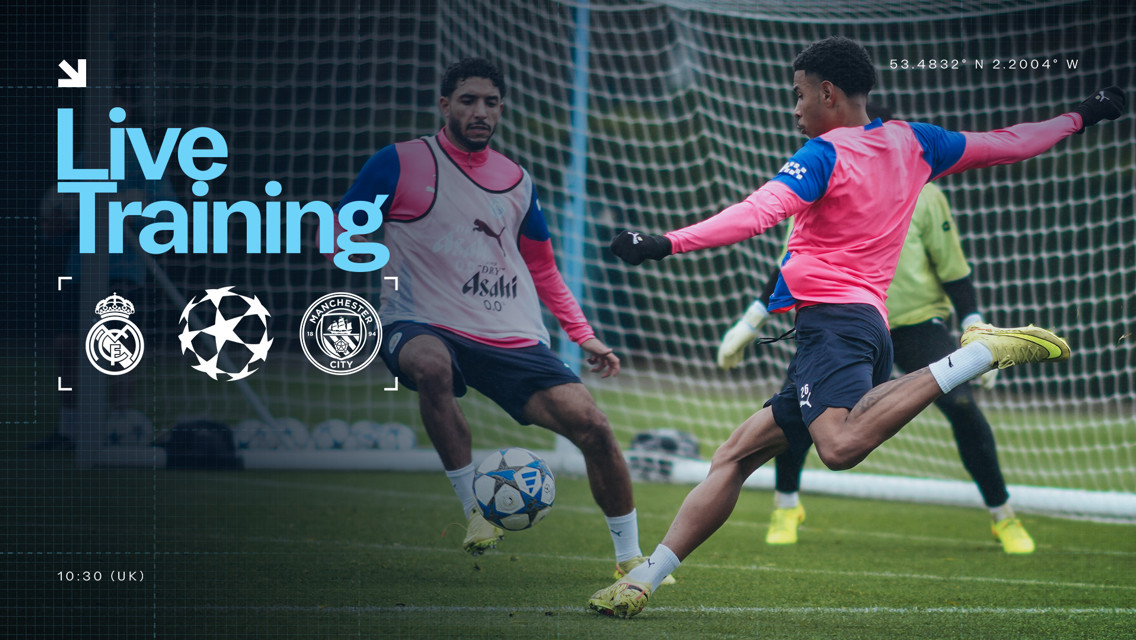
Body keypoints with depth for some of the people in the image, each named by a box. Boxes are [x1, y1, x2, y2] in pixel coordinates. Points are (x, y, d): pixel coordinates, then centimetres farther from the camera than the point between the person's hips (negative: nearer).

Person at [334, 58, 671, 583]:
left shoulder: (516, 181, 15)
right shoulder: (399, 164, 2)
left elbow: (541, 269, 26)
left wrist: (583, 336, 18)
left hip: (514, 341, 4)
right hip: (423, 327, -4)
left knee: (592, 425, -13)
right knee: (432, 365, -41)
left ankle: (630, 558, 5)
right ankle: (472, 508, -23)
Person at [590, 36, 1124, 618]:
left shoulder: (825, 154, -3)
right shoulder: (911, 143, 18)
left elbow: (758, 213, -18)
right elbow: (1006, 145, 27)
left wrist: (666, 244, -25)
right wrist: (1080, 117, 42)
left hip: (830, 316, -10)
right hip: (870, 322, 10)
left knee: (841, 446, -36)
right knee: (735, 454, 8)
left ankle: (977, 355, -28)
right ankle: (642, 580, 2)